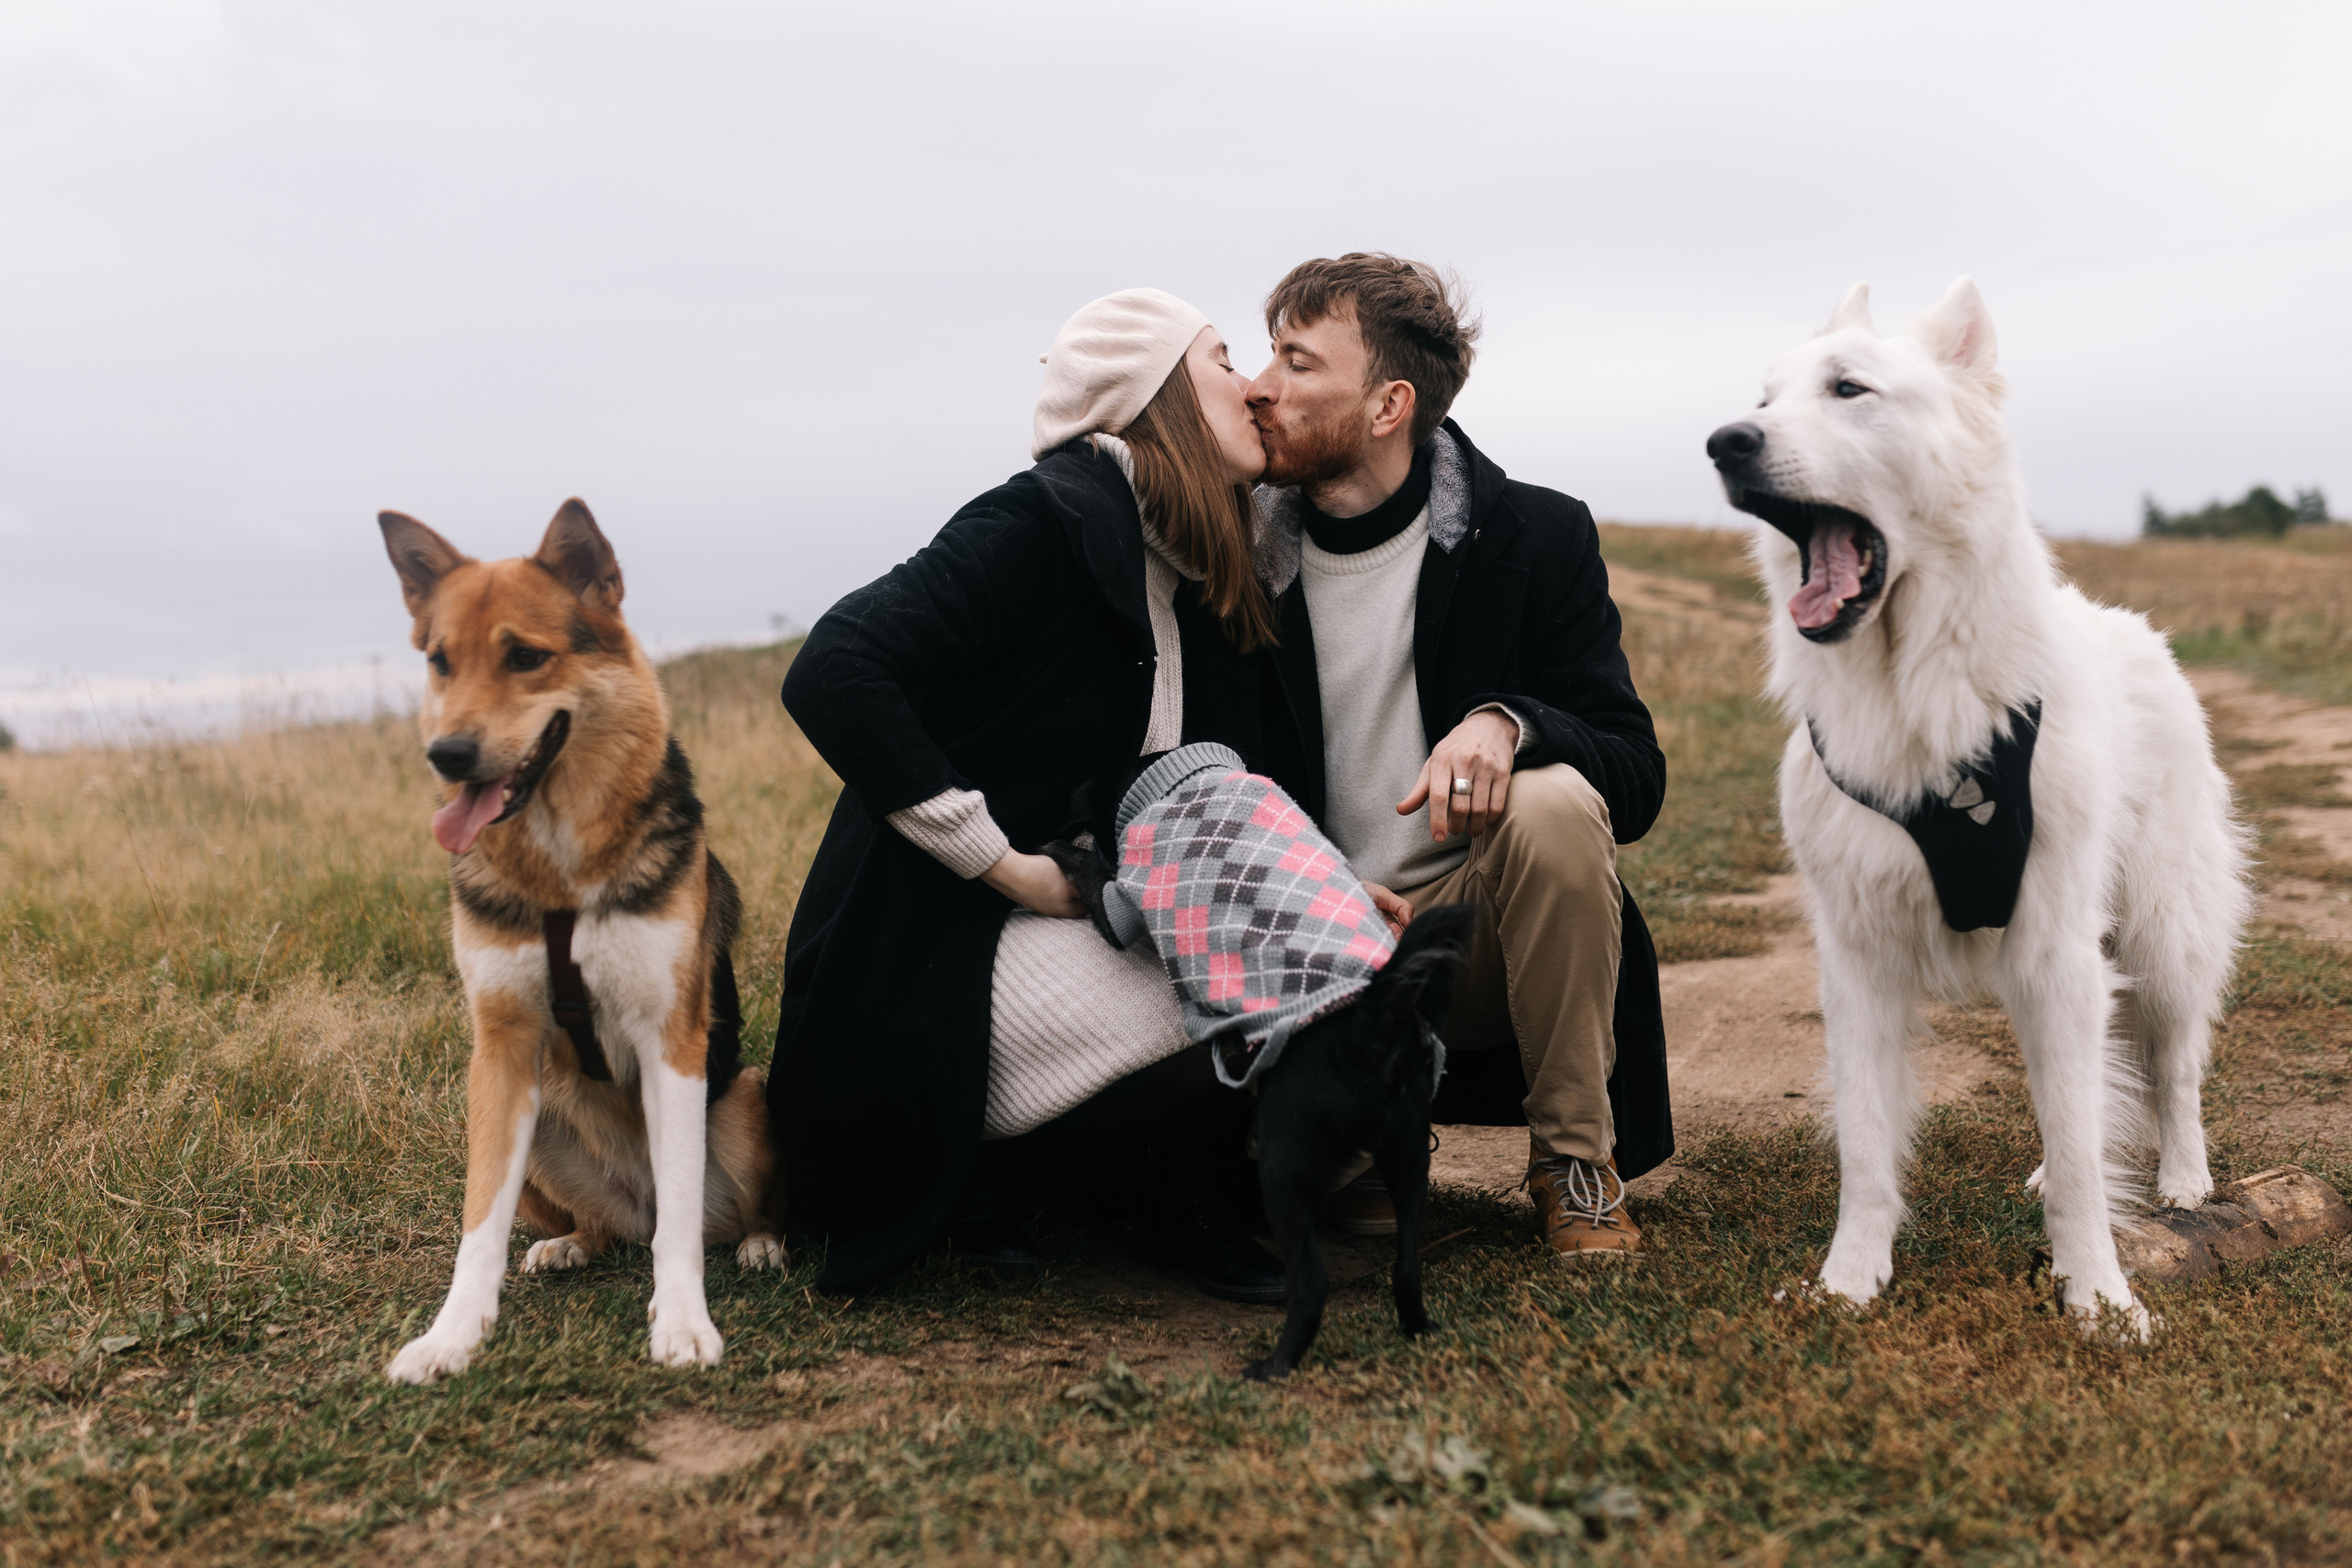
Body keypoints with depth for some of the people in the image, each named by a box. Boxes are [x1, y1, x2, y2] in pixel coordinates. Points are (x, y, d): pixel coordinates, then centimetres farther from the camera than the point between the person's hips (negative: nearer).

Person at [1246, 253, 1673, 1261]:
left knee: (1553, 803, -32)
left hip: (1476, 927, -1)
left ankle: (1575, 1160, -11)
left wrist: (1505, 722, -30)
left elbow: (1637, 781, -8)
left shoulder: (1537, 537, -4)